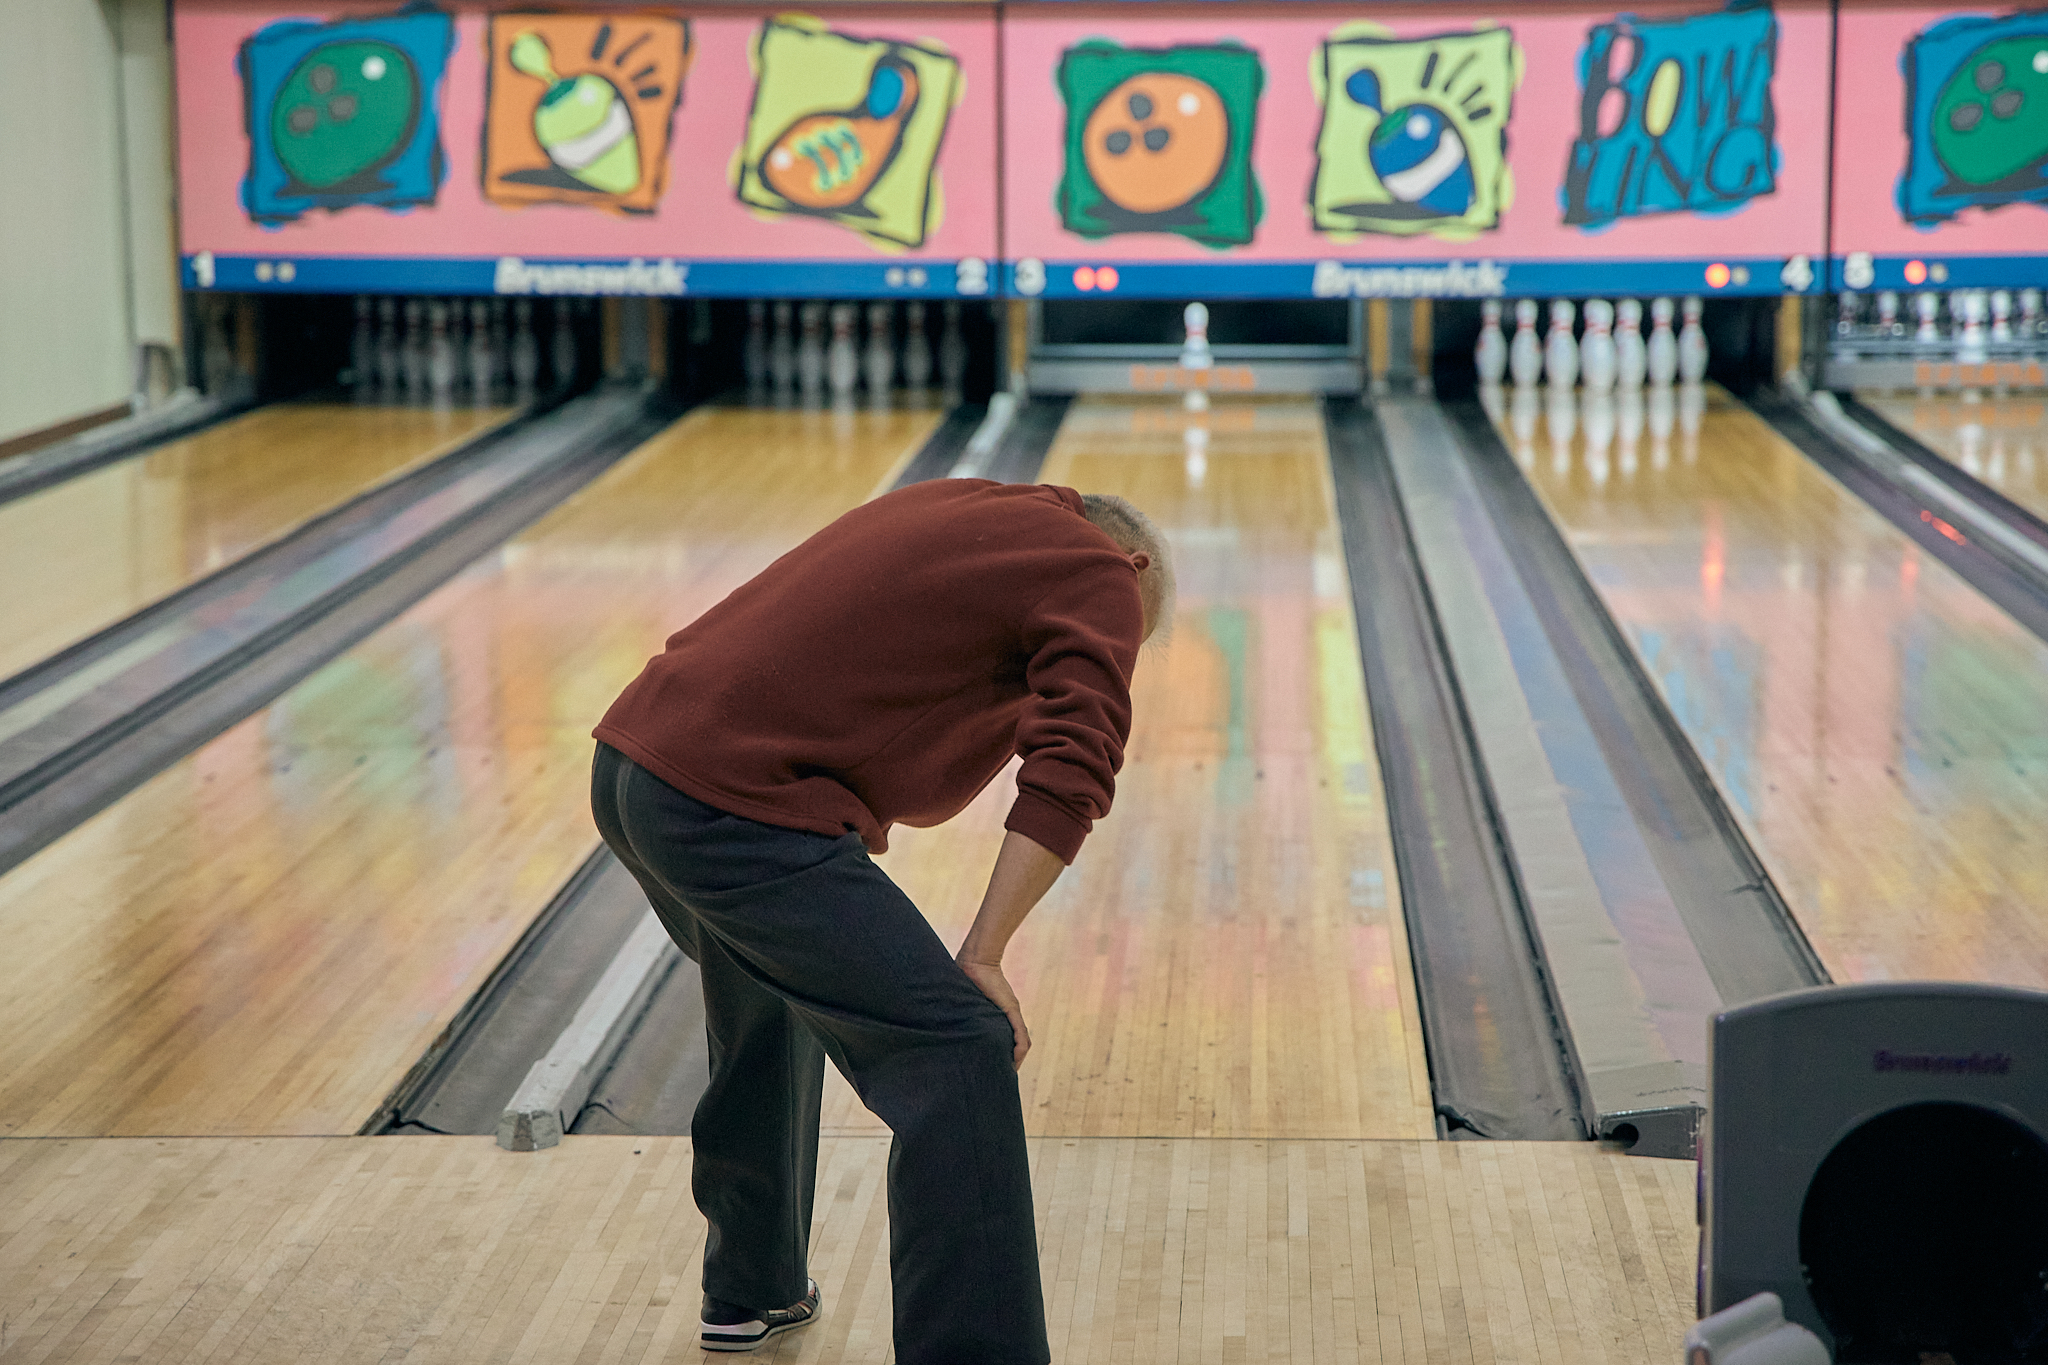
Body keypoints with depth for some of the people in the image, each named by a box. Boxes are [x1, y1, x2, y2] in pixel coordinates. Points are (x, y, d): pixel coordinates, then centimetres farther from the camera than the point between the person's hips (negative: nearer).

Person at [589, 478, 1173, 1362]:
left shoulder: (965, 503, 23)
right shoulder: (1098, 575, 1)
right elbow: (1068, 775, -12)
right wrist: (980, 960, -13)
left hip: (632, 763, 9)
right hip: (736, 813, -9)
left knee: (769, 1004, 32)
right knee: (959, 1055, -8)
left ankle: (750, 1294, 46)